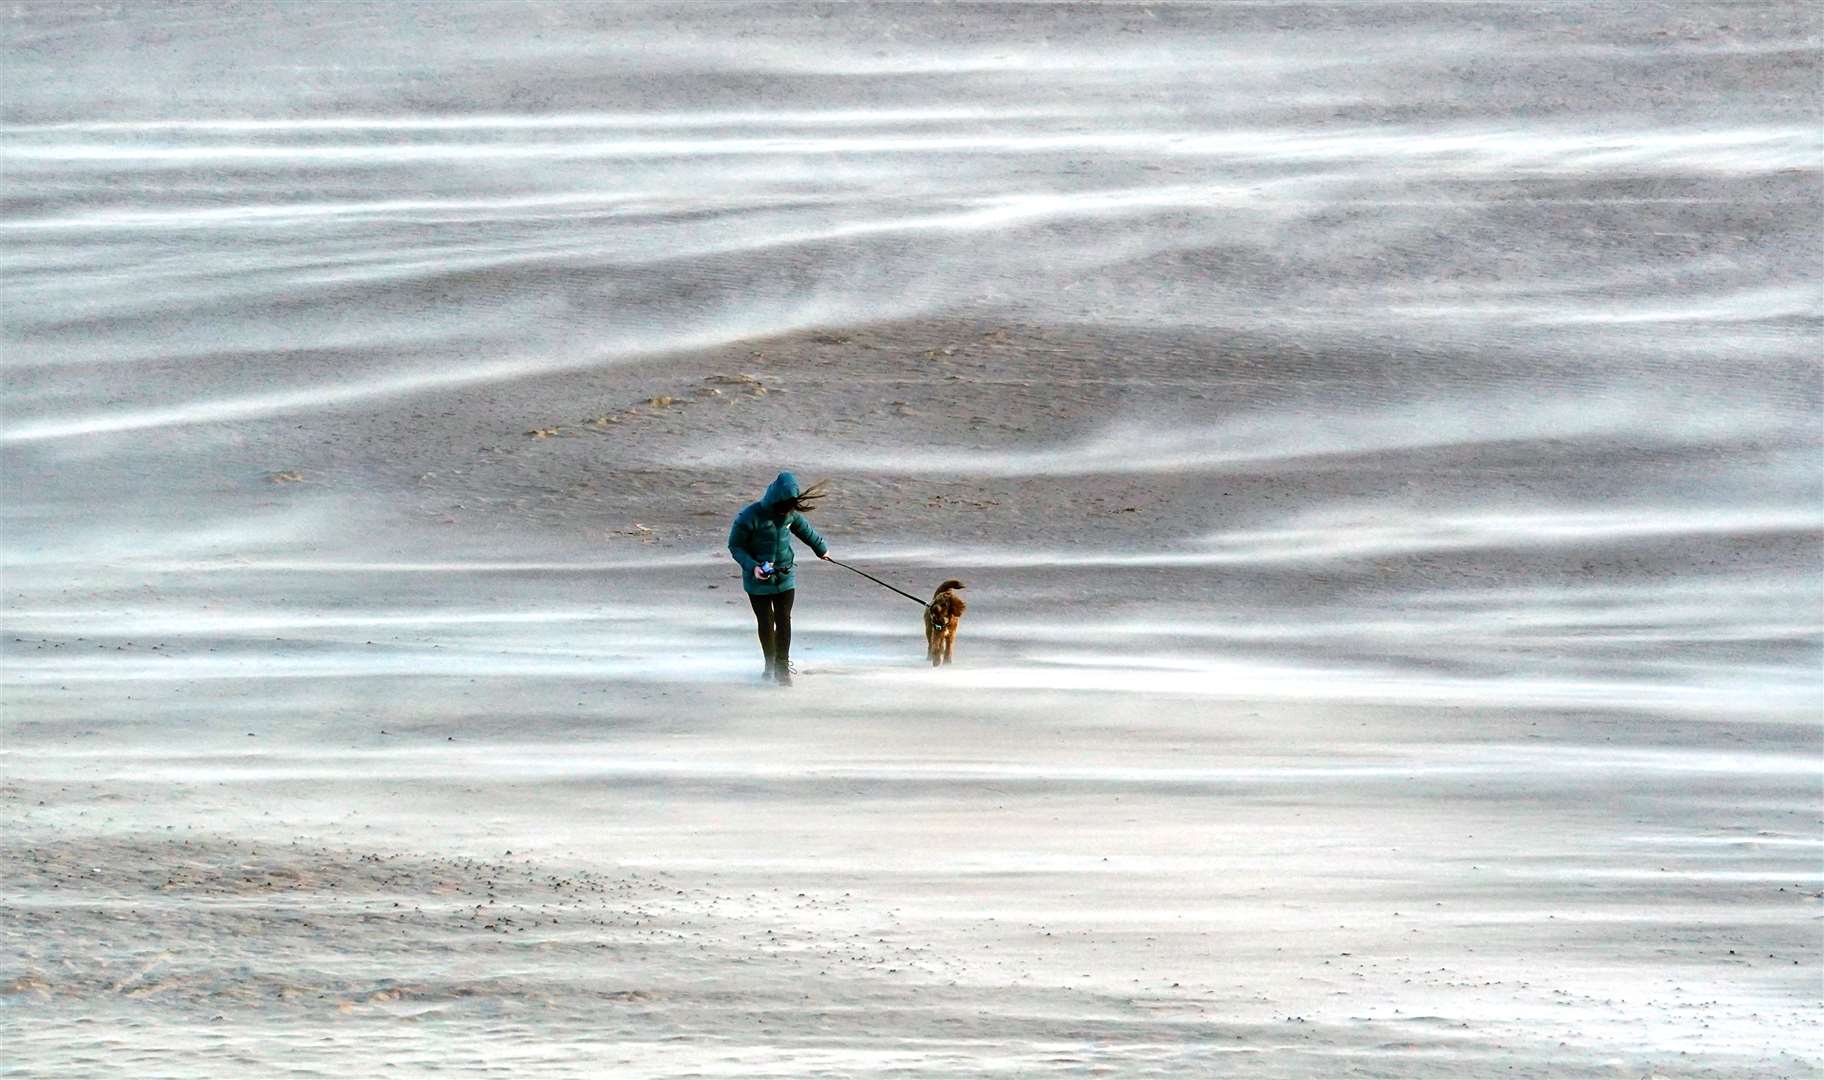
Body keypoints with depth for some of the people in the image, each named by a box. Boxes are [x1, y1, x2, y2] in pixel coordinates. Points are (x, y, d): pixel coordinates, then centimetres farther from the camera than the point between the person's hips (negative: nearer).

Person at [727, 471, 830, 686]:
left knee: (784, 620, -3)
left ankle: (782, 667, 4)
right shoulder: (750, 516, -20)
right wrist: (752, 566, -26)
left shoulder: (790, 513, -5)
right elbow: (735, 546, -11)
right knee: (765, 623, 2)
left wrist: (821, 547, 33)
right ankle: (770, 664, 23)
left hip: (784, 577, 3)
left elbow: (804, 528, 18)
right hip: (758, 580, -3)